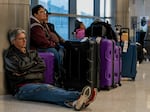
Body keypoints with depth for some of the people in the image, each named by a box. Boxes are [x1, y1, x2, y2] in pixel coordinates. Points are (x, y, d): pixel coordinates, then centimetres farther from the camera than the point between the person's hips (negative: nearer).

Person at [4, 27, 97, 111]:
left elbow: (42, 66, 11)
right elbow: (21, 68, -8)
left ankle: (73, 102, -62)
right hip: (22, 88, -6)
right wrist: (34, 63, 8)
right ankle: (78, 96, -62)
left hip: (37, 83, 6)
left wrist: (27, 69, 1)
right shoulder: (10, 55, 10)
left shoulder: (32, 53, 27)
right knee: (46, 89, -35)